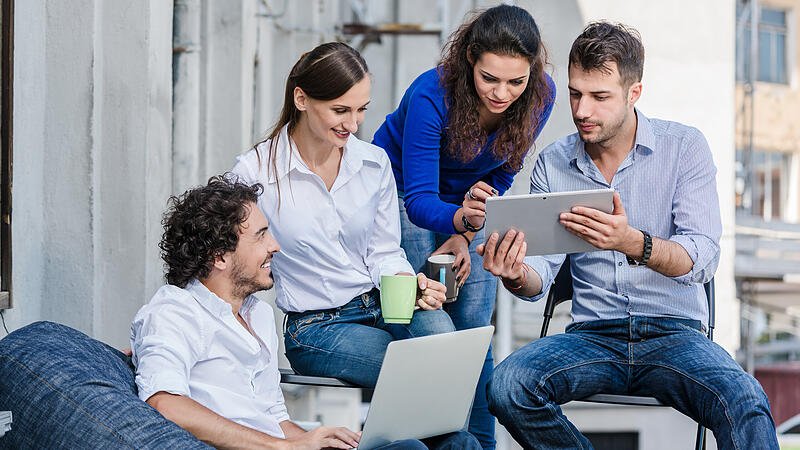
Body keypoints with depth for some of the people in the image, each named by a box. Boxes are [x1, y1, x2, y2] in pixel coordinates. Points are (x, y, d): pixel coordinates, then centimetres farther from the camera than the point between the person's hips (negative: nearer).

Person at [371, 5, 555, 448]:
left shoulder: (539, 96, -22)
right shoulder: (431, 95, -35)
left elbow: (501, 176, -5)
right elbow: (419, 199, -35)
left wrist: (465, 237, -14)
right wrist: (461, 218, -56)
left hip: (470, 202, 4)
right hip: (403, 199, -4)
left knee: (473, 328, -2)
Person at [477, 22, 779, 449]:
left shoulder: (684, 146, -1)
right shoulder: (552, 164, 8)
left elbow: (702, 259, -12)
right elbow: (541, 274, 5)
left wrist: (633, 243, -33)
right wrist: (517, 276, -21)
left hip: (674, 334, -3)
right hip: (592, 335, 3)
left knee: (745, 403, -35)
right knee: (507, 386, -27)